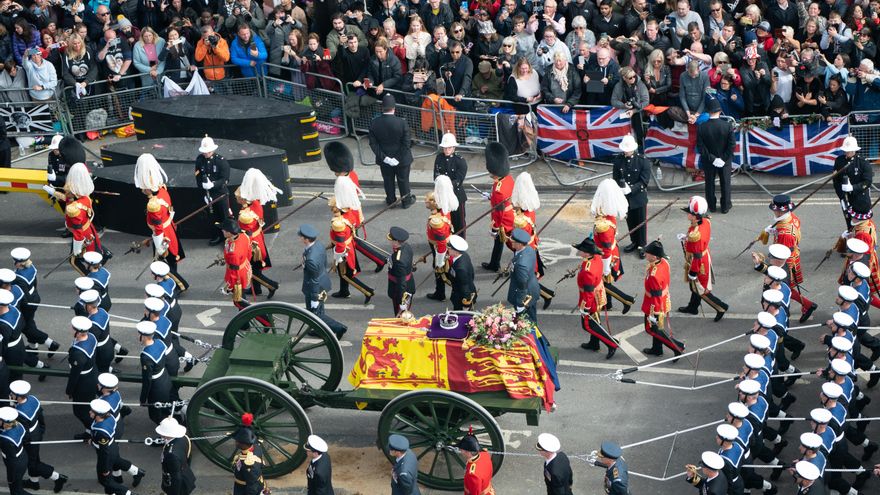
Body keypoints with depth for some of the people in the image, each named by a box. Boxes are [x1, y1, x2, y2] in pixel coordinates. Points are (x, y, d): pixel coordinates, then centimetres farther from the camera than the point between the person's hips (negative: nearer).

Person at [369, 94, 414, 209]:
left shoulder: (374, 123, -15)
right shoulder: (401, 123, -24)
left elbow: (373, 143, -12)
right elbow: (406, 143, -21)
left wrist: (383, 157, -11)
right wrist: (399, 159, -13)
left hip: (384, 160, 2)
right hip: (401, 158, -2)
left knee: (388, 180, 21)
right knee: (403, 180, 17)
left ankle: (390, 200, 37)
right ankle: (406, 201, 33)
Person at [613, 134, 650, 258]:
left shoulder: (643, 160, -15)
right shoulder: (618, 160, -5)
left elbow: (644, 181, -16)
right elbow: (616, 178, 3)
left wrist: (631, 189, -26)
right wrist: (620, 188, -14)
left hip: (639, 196, -3)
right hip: (625, 197, 3)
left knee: (641, 222, 8)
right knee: (630, 221, 17)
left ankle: (642, 245, 22)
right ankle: (634, 242, 36)